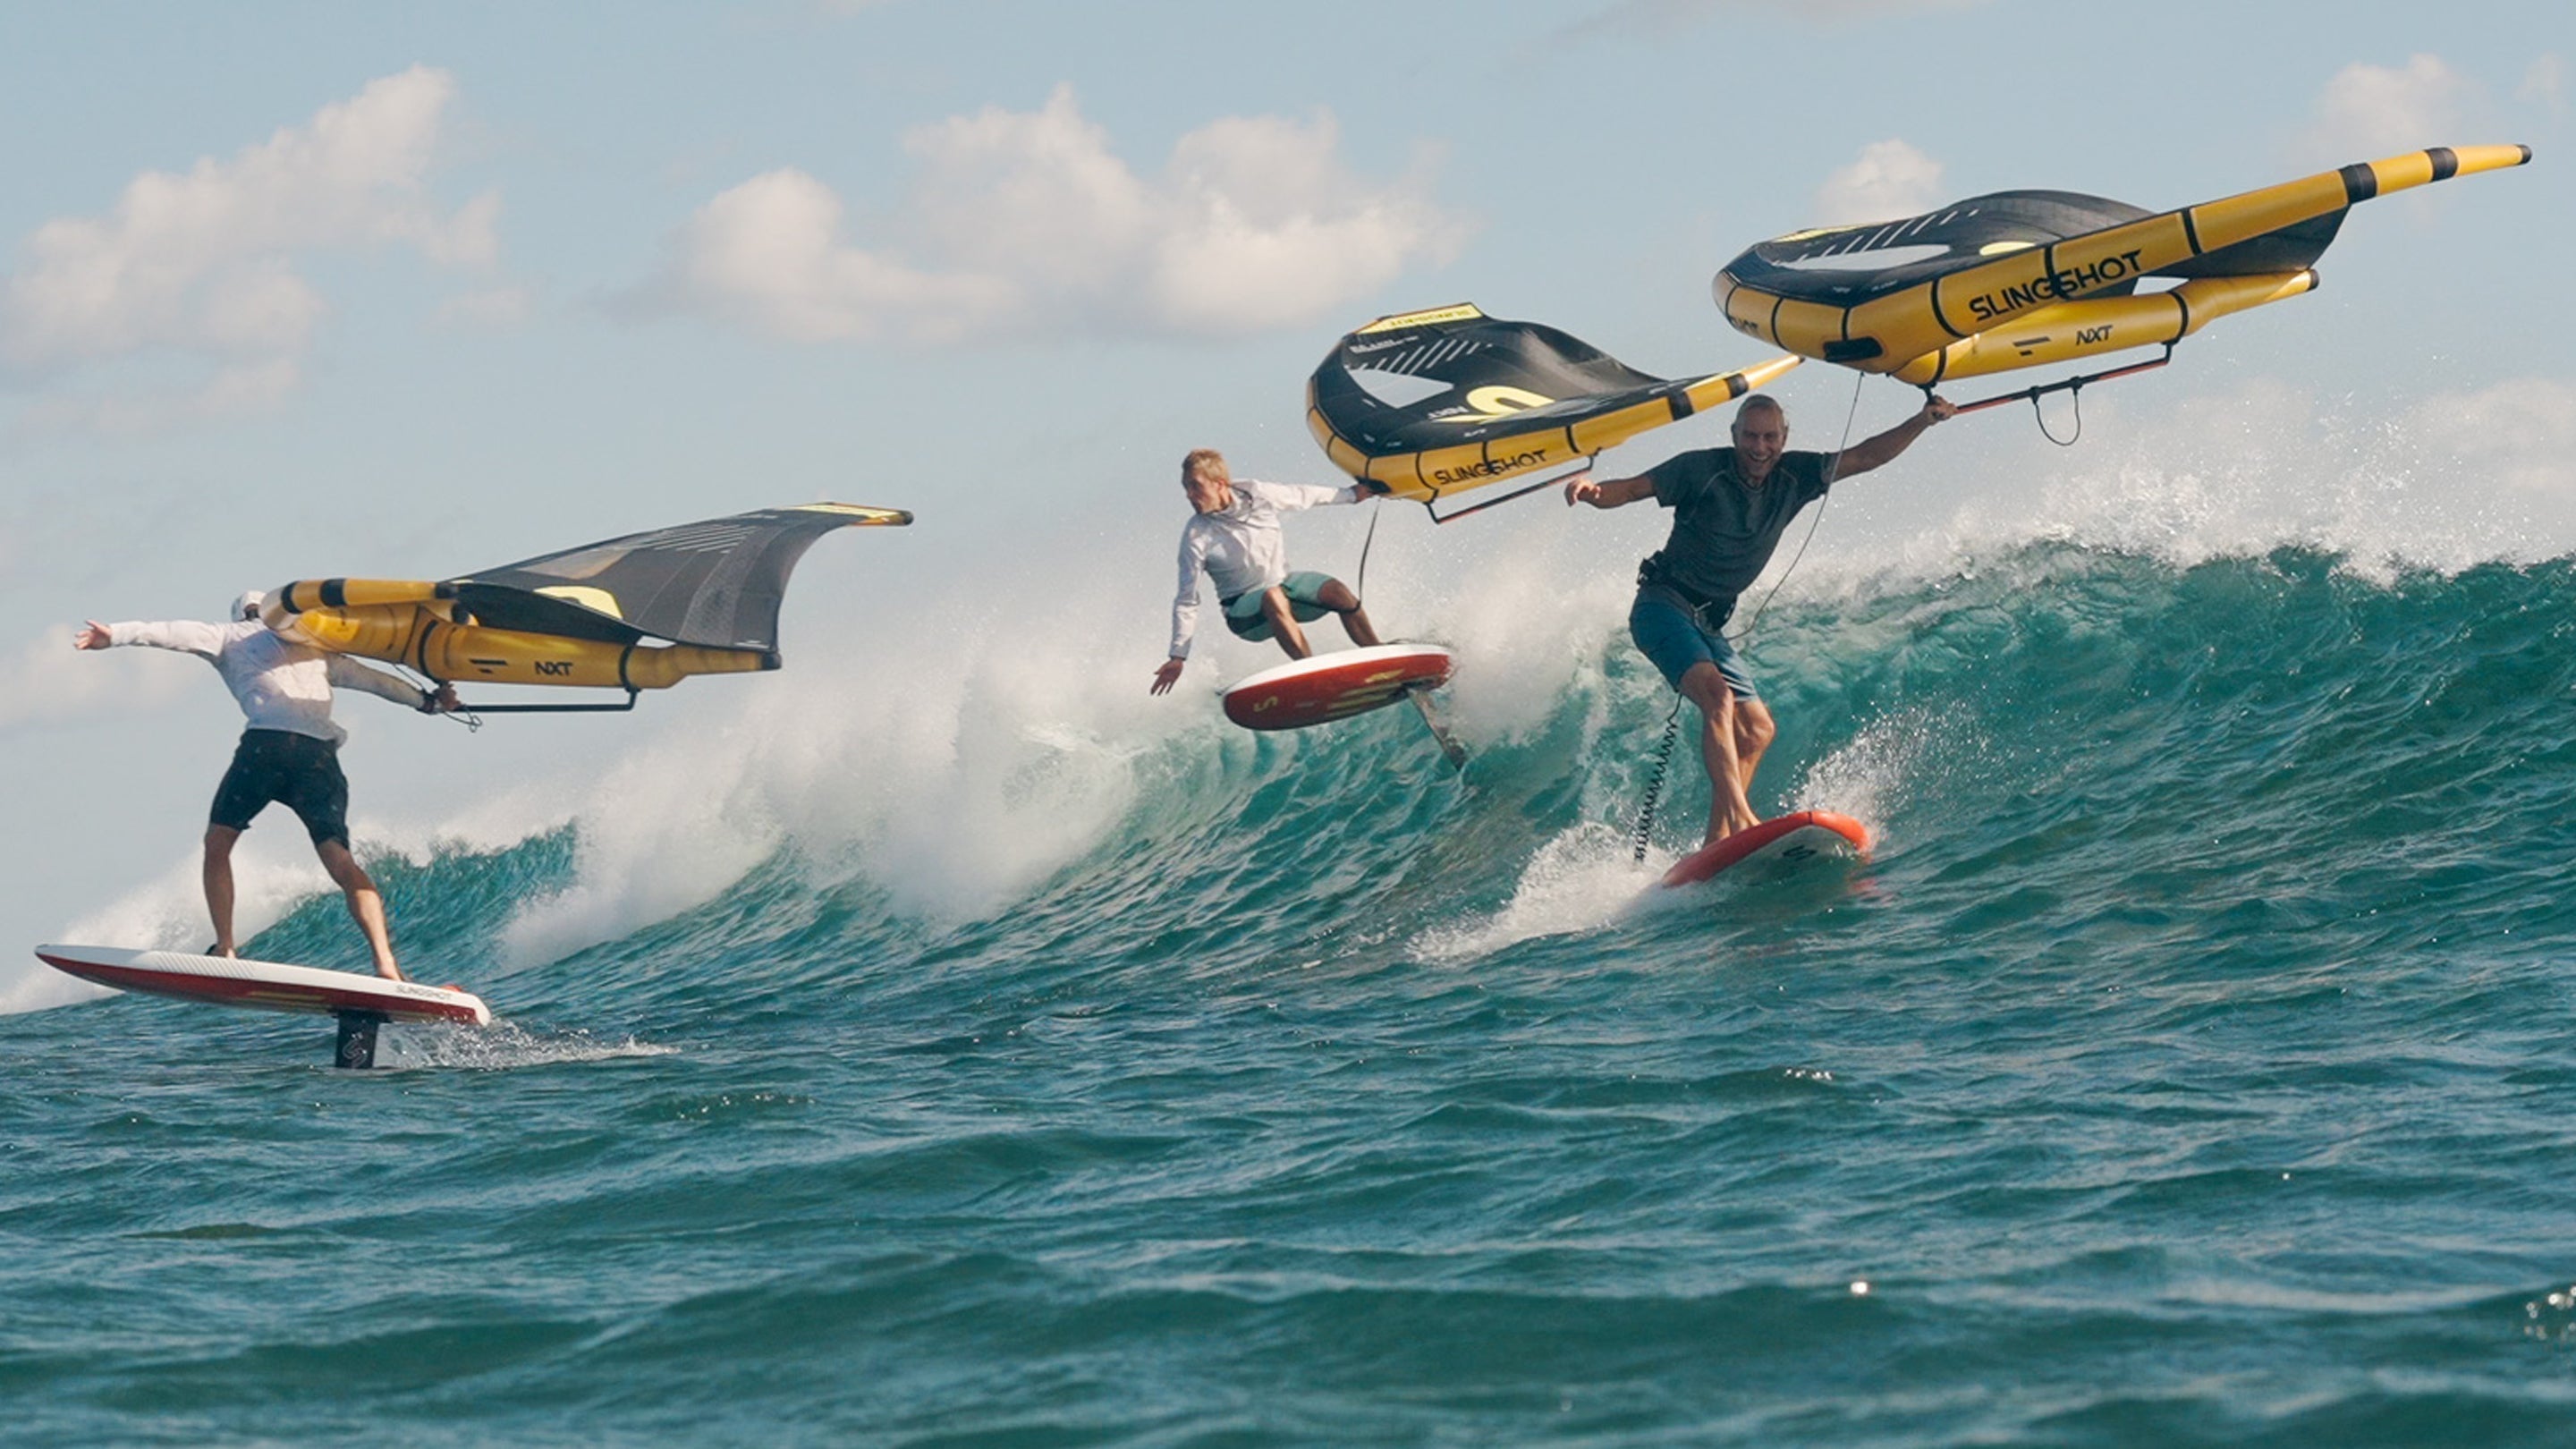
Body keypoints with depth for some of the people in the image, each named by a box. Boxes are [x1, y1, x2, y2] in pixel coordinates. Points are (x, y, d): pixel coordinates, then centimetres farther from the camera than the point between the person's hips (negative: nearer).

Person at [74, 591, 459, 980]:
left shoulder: (233, 637, 22)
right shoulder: (314, 650, 32)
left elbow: (176, 633, 9)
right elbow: (371, 679, 37)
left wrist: (115, 635, 0)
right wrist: (426, 700, 49)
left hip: (267, 743, -3)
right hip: (320, 751, 3)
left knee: (217, 843, 15)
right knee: (342, 864, -2)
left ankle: (224, 949, 2)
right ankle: (385, 962, -19)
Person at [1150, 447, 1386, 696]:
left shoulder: (1257, 495, -9)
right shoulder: (1197, 535, -17)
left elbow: (1301, 496, 10)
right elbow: (1187, 600, -13)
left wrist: (1349, 495, 23)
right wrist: (1178, 656, -18)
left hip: (1285, 584, 4)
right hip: (1245, 612, -4)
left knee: (1335, 591, -21)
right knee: (1273, 598, -36)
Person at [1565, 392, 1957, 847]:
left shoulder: (1792, 476, 3)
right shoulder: (1701, 469, -13)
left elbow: (1864, 457, 5)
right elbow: (1629, 490, -16)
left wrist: (1923, 421, -4)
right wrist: (1591, 490, -37)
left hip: (1708, 623, 8)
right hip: (1662, 607, -8)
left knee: (1757, 729, 3)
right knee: (1718, 696, -29)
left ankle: (1716, 843, 2)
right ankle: (1739, 818, -40)